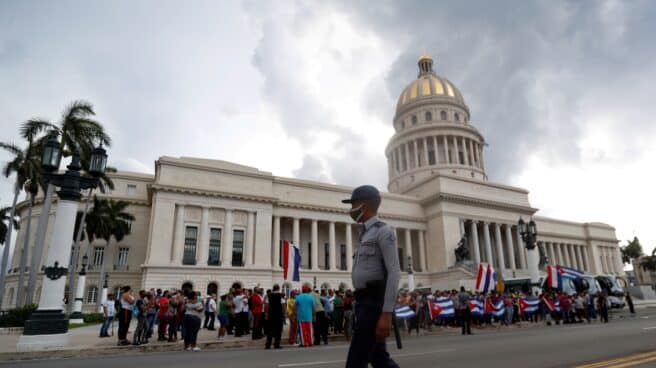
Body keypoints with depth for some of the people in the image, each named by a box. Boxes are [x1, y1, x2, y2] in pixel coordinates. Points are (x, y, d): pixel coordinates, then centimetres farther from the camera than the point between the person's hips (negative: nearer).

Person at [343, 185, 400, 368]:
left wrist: (387, 314, -23)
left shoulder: (383, 231, -9)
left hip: (375, 302, -10)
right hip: (365, 302, 10)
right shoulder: (366, 235, 22)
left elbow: (394, 273, -17)